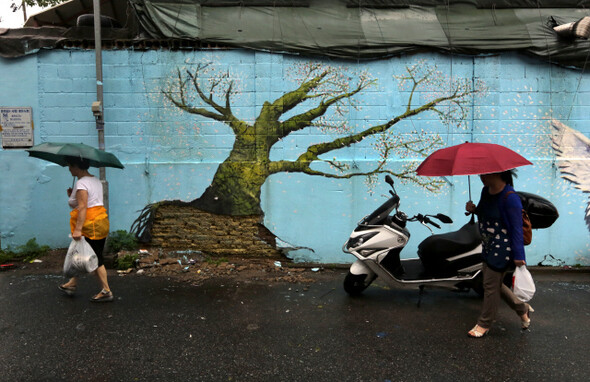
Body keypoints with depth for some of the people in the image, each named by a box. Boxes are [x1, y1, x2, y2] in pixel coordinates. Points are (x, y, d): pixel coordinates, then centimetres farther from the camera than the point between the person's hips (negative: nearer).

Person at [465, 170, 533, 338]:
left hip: (502, 249, -9)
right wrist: (474, 209, -3)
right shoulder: (486, 191, 5)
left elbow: (517, 228, -20)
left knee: (491, 285, 2)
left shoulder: (510, 197, -22)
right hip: (489, 247, 9)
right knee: (494, 283, 19)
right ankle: (522, 309, 38)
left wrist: (518, 256, -19)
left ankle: (484, 324, 19)